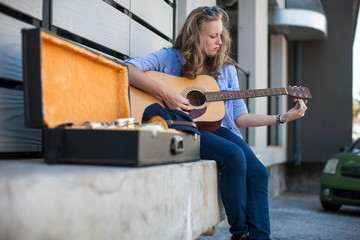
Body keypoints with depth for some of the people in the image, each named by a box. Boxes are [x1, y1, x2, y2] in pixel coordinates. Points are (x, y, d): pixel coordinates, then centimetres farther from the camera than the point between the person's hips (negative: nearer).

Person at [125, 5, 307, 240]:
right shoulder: (170, 58, 3)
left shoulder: (226, 69, 15)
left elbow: (240, 117, 13)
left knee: (258, 172, -19)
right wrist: (164, 93, -23)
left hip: (217, 128, 5)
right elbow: (127, 68, -12)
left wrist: (284, 117, 4)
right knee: (234, 155, -29)